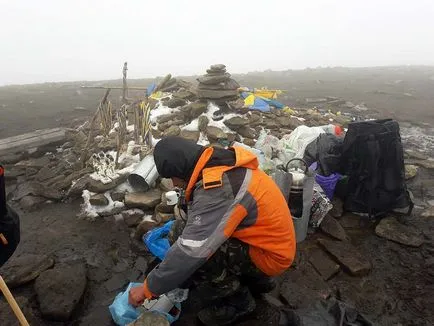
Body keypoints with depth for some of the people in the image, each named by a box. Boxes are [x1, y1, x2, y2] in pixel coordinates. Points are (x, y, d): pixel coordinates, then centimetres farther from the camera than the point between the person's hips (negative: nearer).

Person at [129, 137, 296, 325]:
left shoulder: (218, 189, -31)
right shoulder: (220, 163, -3)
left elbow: (190, 251, -30)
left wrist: (148, 288, -17)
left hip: (269, 254, -9)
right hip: (271, 241, 9)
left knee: (194, 257, -21)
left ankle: (238, 301, 6)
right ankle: (256, 280, 23)